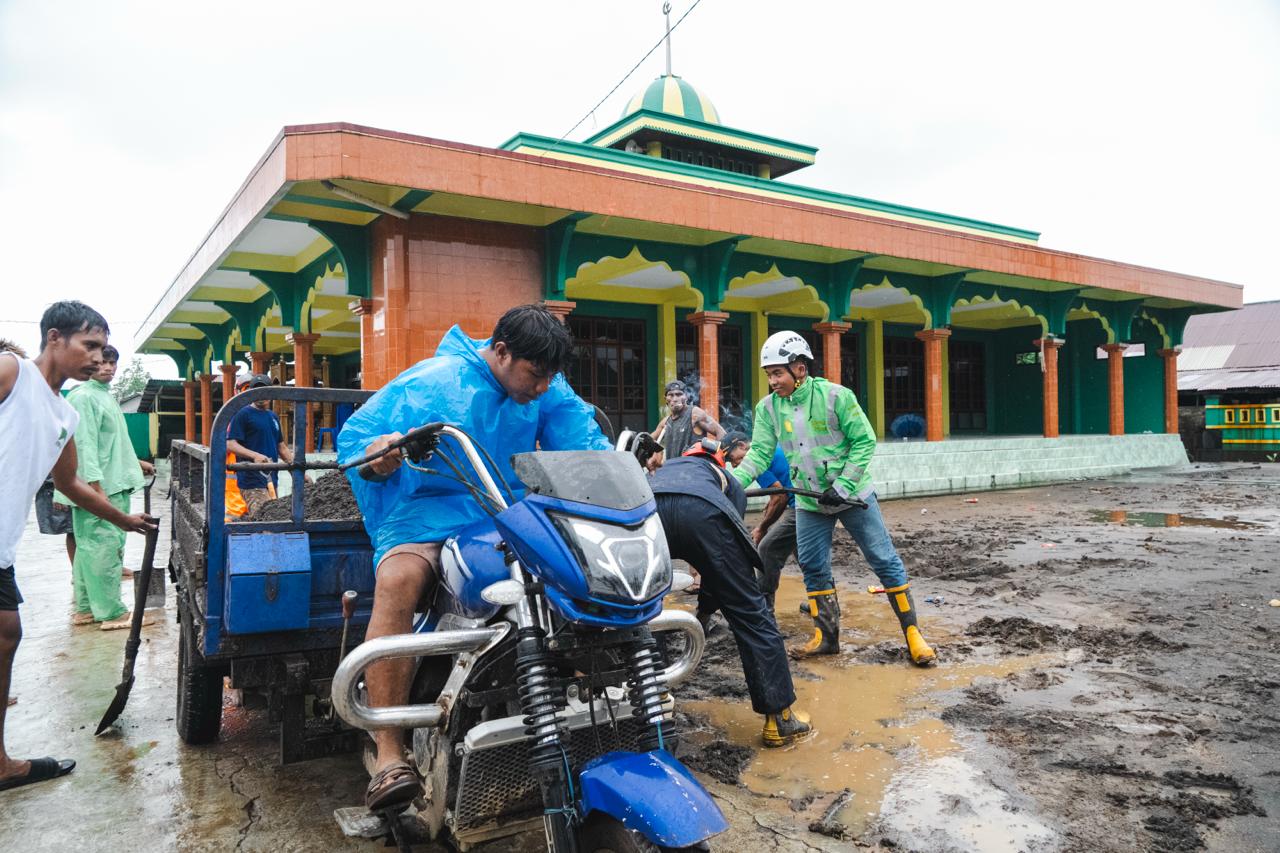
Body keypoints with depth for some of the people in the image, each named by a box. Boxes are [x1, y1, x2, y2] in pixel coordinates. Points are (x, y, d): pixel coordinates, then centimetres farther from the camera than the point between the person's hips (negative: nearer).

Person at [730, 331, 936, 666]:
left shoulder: (836, 396, -17)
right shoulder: (768, 408, -4)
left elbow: (864, 441, -14)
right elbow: (760, 453, -7)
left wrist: (842, 486, -20)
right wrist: (733, 480, -24)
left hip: (853, 495, -4)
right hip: (810, 502, 4)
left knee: (884, 560, 1)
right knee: (813, 569, 8)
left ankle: (913, 633, 11)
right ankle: (826, 636, 23)